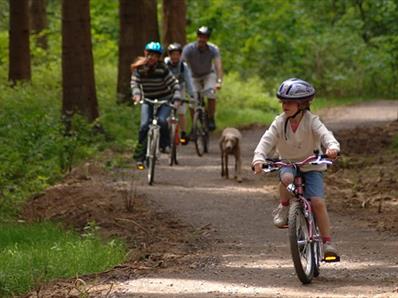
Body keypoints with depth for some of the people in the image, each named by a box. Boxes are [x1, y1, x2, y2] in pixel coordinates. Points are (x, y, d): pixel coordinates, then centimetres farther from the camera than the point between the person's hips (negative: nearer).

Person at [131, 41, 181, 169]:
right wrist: (137, 94, -34)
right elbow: (135, 83, -14)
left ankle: (164, 144, 0)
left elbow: (175, 84, -14)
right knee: (144, 125, -15)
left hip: (164, 100, -2)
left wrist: (176, 99, -28)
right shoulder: (139, 68, -7)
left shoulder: (162, 69, -14)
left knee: (161, 120, -28)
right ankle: (140, 157, -6)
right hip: (148, 101, 2)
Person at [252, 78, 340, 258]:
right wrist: (259, 158, -38)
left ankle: (327, 242, -11)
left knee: (317, 202, -19)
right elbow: (267, 140, -19)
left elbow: (325, 134, -30)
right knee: (287, 178, -36)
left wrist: (332, 147, -53)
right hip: (288, 164, 2)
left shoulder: (311, 121, -15)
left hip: (312, 167, -2)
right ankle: (283, 207, -8)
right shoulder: (279, 123, -9)